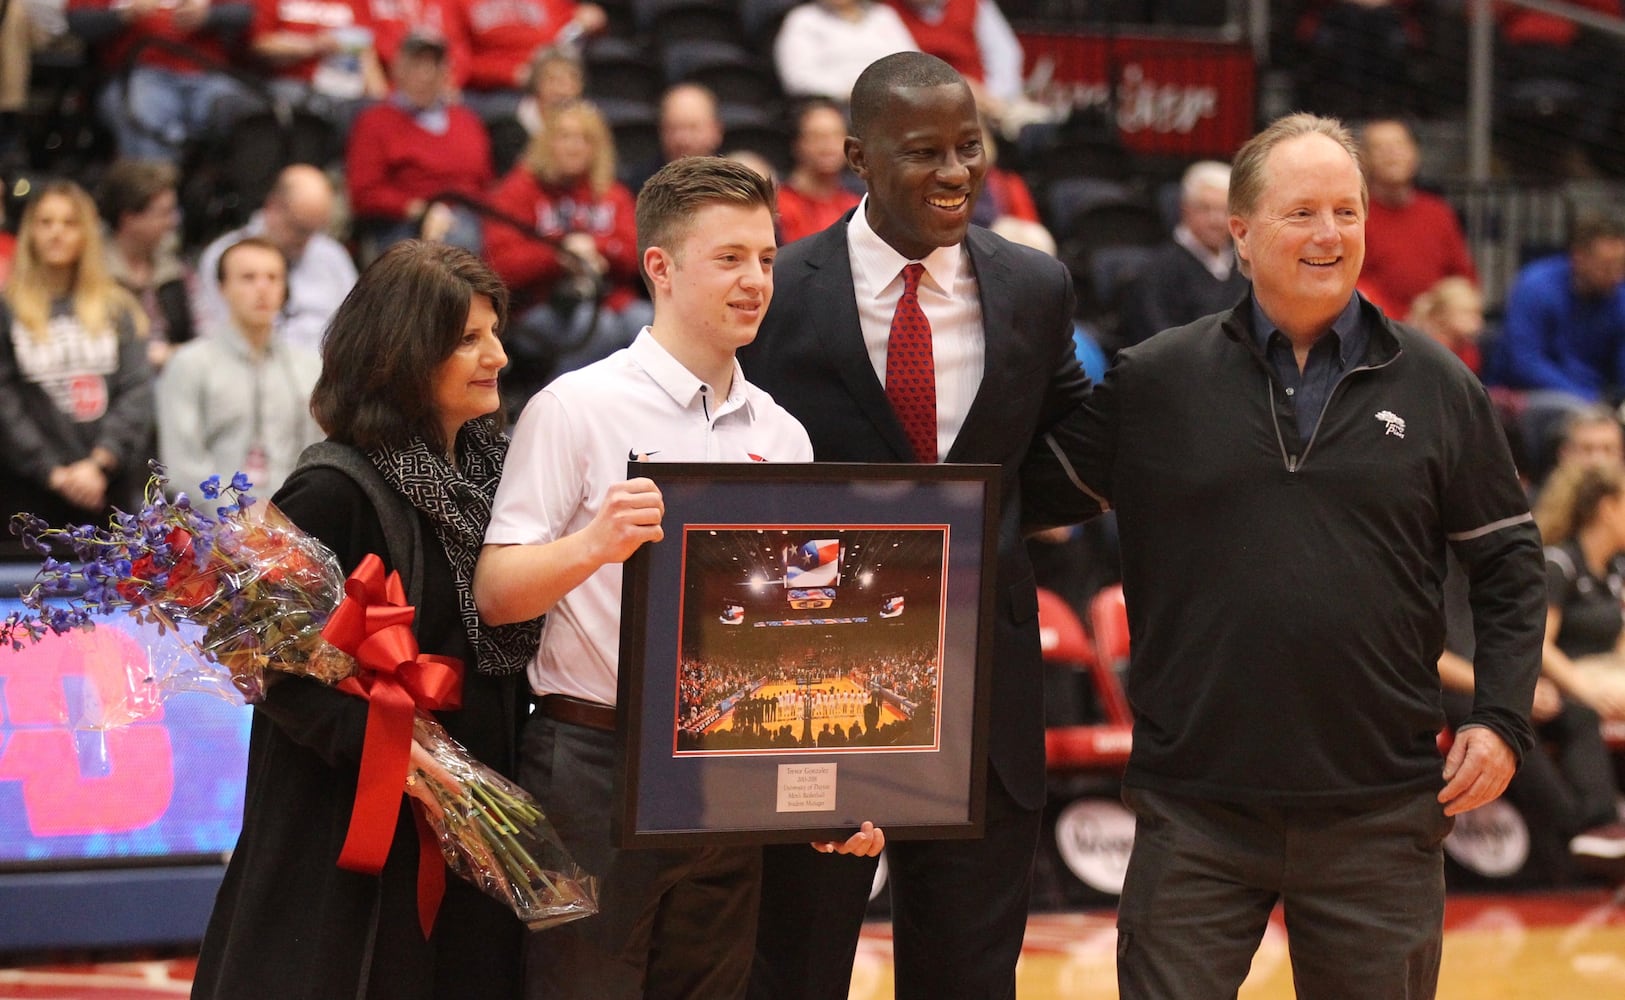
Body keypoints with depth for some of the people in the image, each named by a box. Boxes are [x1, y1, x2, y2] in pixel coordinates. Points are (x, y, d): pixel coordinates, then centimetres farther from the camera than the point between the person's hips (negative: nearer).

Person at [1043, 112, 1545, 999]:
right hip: (1197, 814, -1)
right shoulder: (1153, 380, 3)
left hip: (1380, 817, 1)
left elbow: (1508, 563, 9)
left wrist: (1501, 718, 1)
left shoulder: (1438, 389, 5)